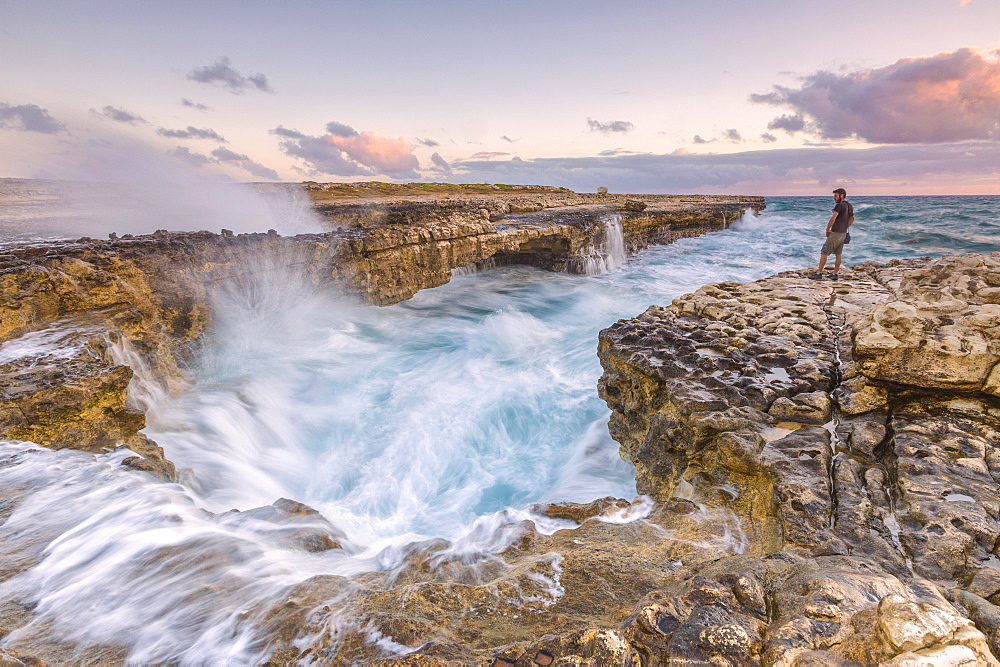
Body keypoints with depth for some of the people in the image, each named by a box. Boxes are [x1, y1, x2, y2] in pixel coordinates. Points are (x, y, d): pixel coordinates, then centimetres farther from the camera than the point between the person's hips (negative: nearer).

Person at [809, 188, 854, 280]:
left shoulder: (839, 205, -15)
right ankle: (836, 274, 14)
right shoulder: (850, 206, 14)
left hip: (835, 233, -9)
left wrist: (827, 229, -14)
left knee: (824, 252, -3)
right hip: (843, 234, 9)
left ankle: (819, 273, -2)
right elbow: (852, 219, 26)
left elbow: (833, 219, -25)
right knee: (839, 254, 11)